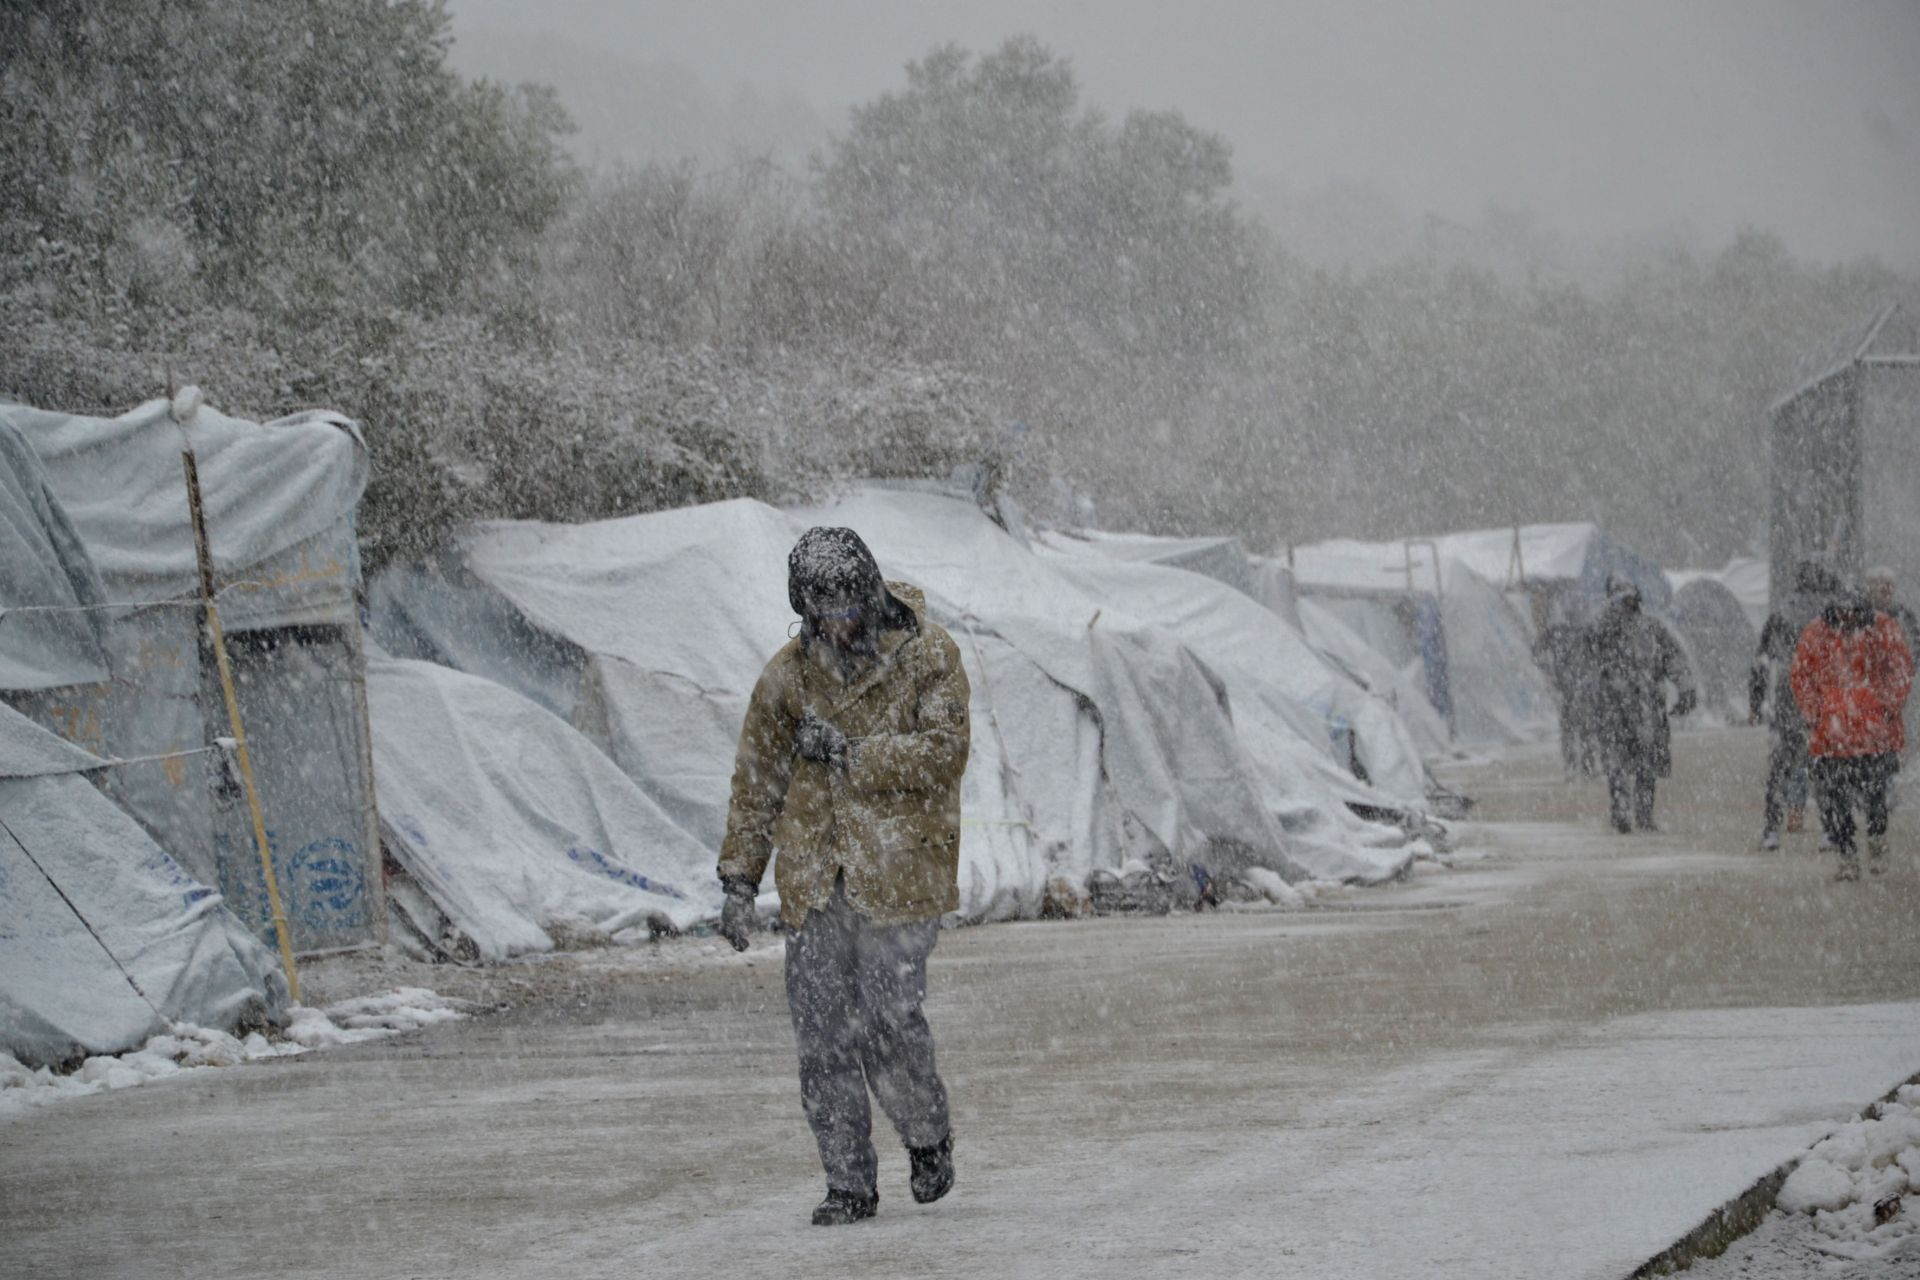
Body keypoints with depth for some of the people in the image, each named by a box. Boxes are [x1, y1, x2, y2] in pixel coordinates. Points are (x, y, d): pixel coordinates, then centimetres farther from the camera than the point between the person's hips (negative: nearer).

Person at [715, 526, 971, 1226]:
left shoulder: (927, 655, -4)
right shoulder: (789, 673, 6)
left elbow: (943, 753, -14)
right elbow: (758, 780, 13)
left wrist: (851, 753, -19)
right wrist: (739, 879, 11)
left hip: (899, 872, -4)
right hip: (814, 879, 4)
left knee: (891, 1020, -9)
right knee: (823, 1034, 1)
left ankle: (928, 1136, 19)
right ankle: (849, 1182, 10)